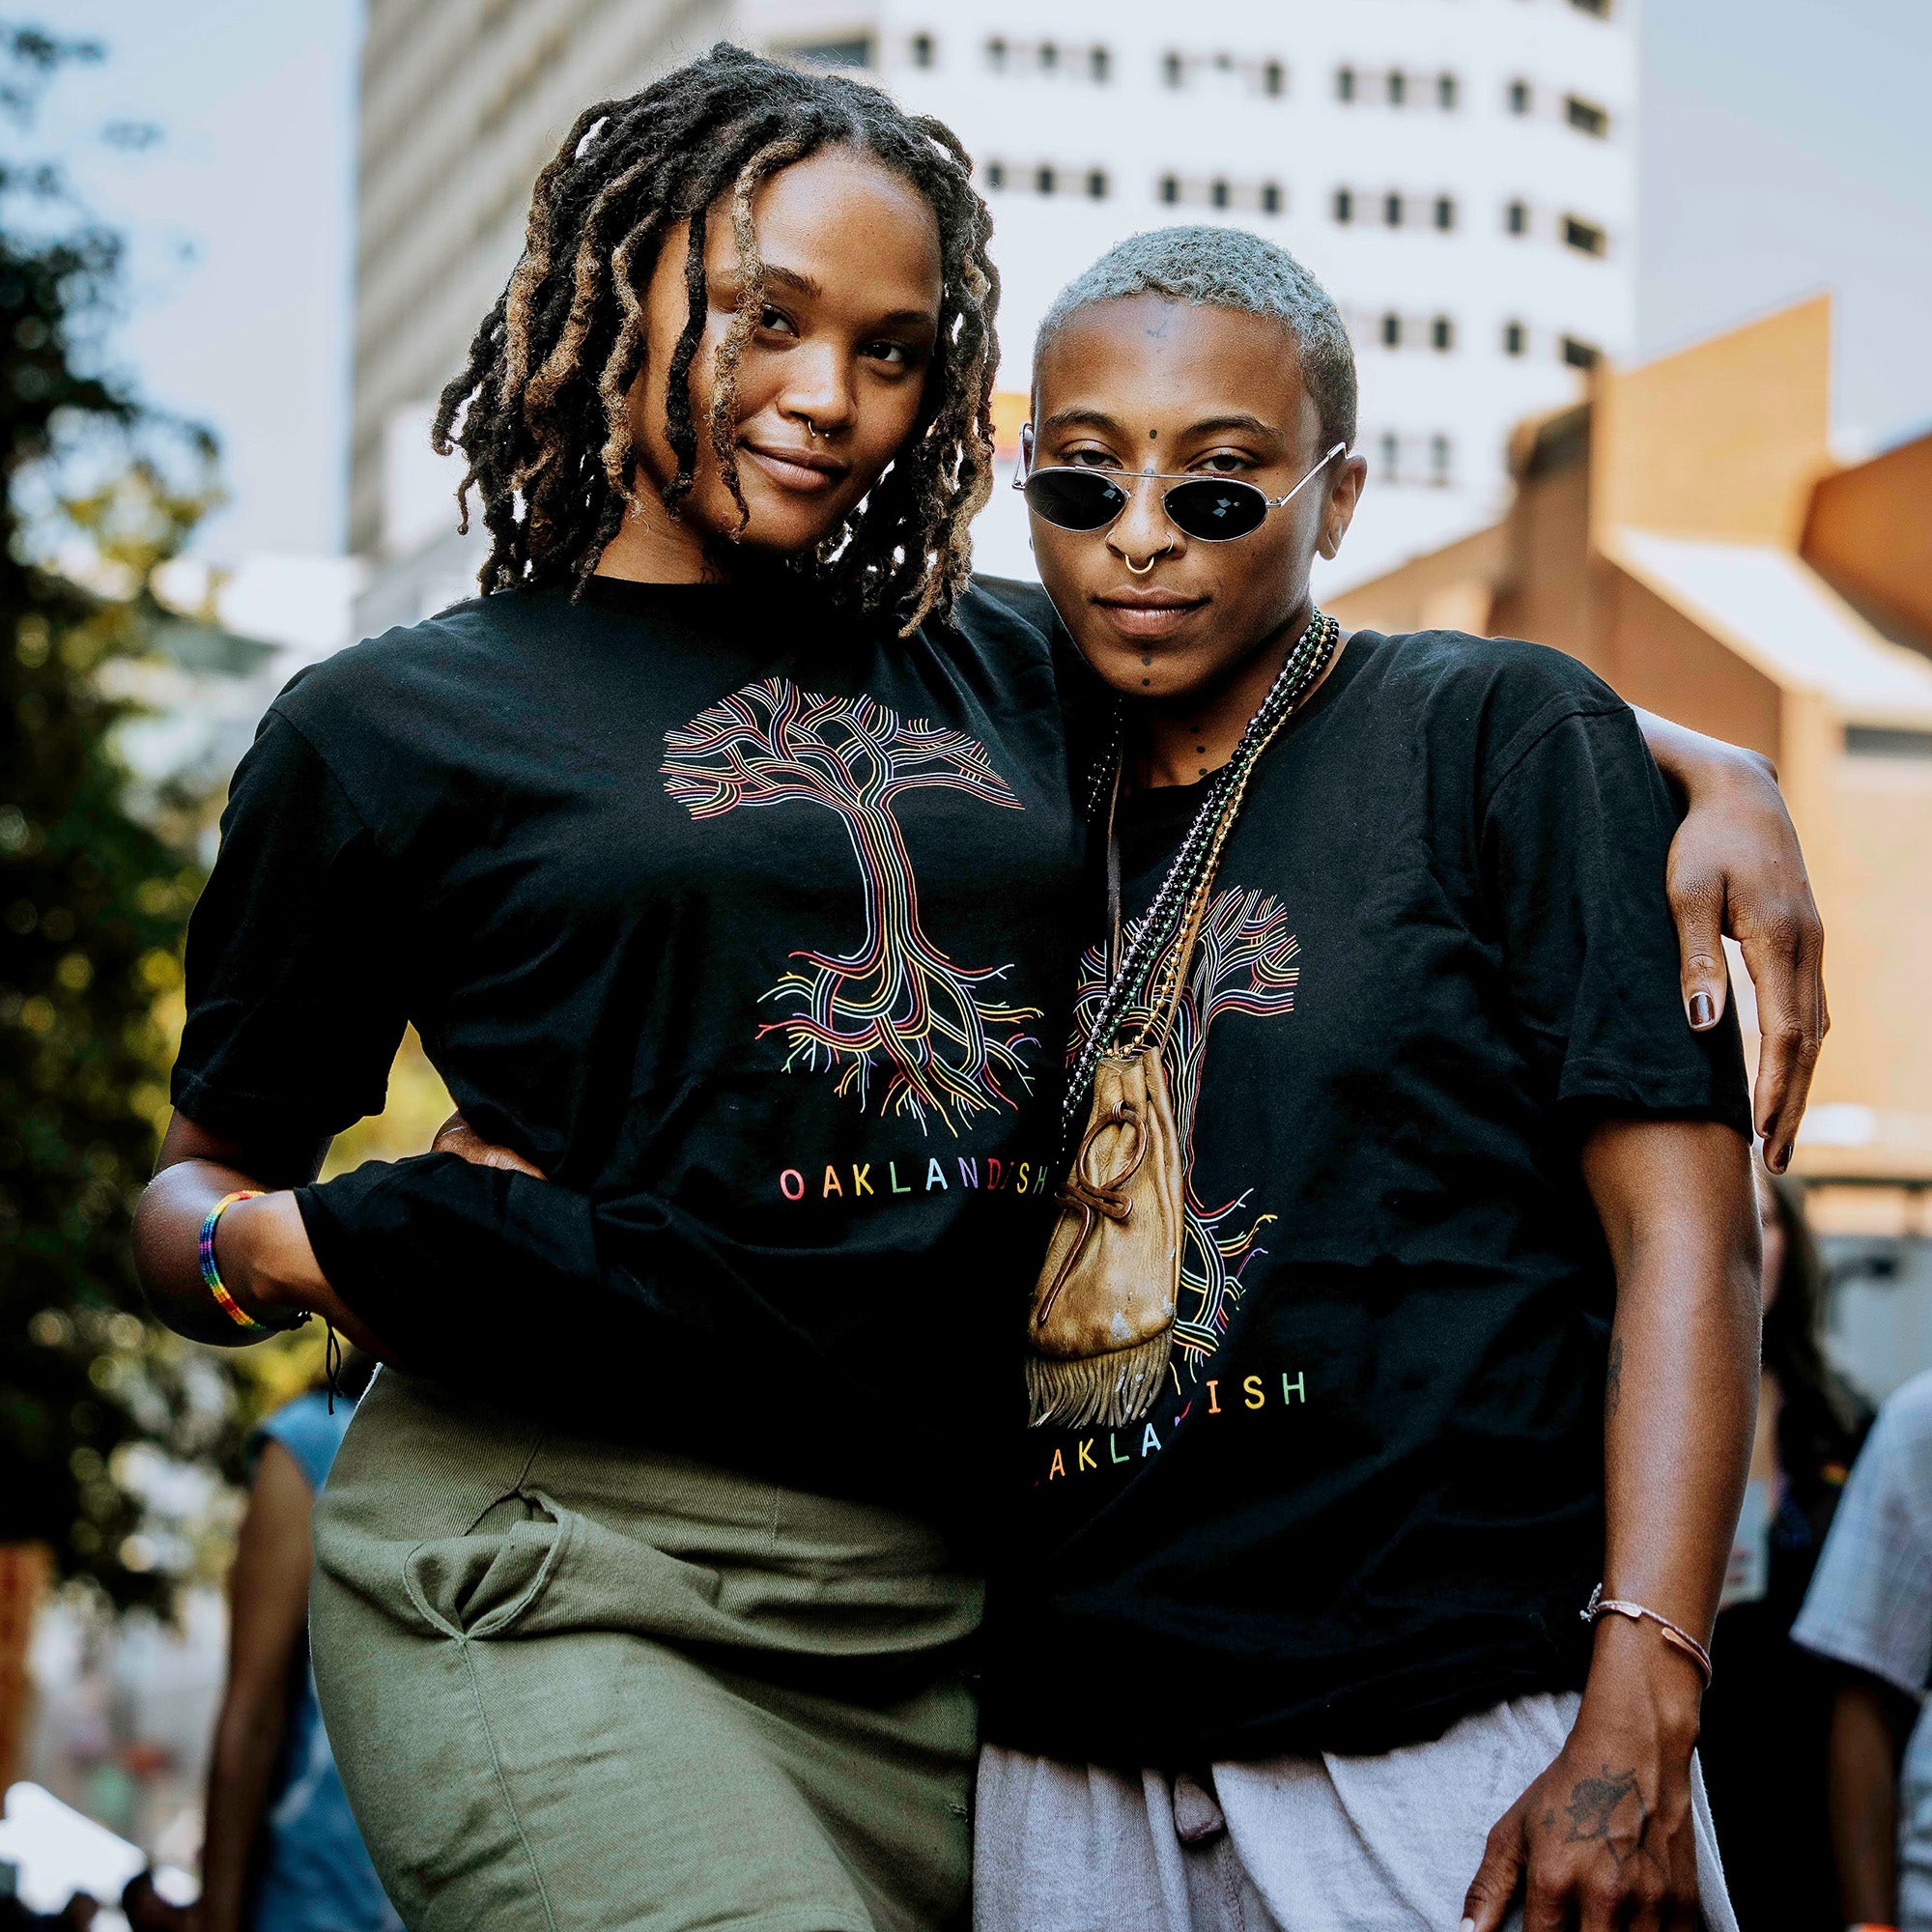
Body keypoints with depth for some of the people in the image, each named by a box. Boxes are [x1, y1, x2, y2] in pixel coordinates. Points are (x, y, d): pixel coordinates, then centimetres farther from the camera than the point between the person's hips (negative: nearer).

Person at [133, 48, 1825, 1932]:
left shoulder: (1002, 676, 16)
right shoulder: (390, 727, 6)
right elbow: (196, 1186, 12)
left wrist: (1705, 766, 8)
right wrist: (294, 1252, -10)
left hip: (942, 1603, 5)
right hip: (561, 1583, -5)